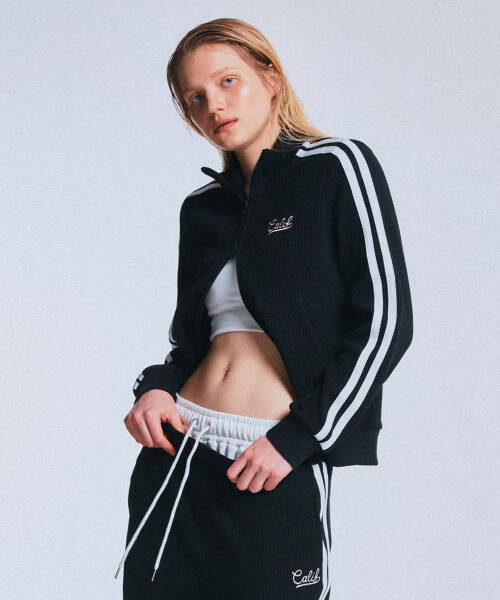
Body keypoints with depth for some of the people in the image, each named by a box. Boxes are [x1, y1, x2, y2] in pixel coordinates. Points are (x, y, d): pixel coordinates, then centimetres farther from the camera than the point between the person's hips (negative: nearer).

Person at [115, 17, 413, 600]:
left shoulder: (338, 166, -2)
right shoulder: (203, 205, 14)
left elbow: (386, 321, -8)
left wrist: (298, 438, -12)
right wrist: (156, 387, 0)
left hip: (280, 470, -5)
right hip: (176, 452, 5)